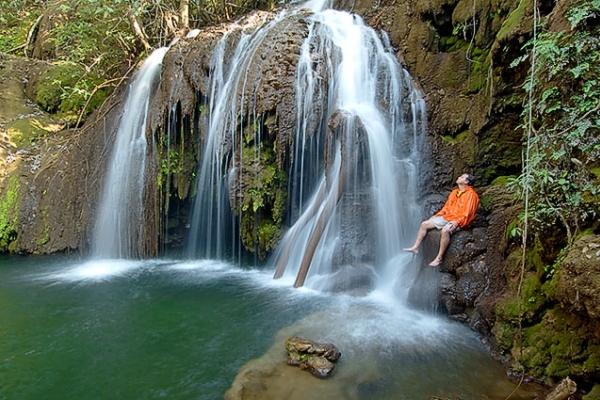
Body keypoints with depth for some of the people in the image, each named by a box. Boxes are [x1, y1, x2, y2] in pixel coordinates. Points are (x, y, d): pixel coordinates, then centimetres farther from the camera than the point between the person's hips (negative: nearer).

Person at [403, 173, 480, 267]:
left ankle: (439, 258, -31)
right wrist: (437, 215, 11)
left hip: (459, 221, -9)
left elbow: (467, 213, -18)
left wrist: (457, 222, -28)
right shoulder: (454, 192, 16)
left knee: (445, 230, -39)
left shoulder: (471, 194, -10)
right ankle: (415, 247, 3)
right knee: (424, 224, -1)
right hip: (446, 217, 9)